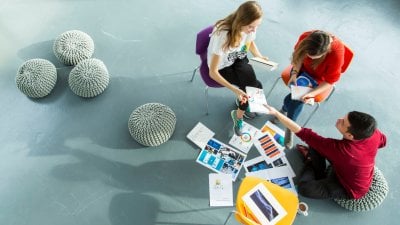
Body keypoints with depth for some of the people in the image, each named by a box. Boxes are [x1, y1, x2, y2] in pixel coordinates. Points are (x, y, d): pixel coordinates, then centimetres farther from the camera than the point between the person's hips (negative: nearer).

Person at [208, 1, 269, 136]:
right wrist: (235, 90, -42)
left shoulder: (249, 27, -19)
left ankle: (239, 114, 11)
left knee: (253, 86, -18)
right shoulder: (222, 34, -36)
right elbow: (213, 72, -33)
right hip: (222, 67, -5)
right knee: (255, 87, -17)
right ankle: (243, 104, 14)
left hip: (238, 59, 5)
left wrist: (259, 57, -13)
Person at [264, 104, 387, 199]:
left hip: (350, 190, -6)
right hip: (351, 169, 7)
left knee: (304, 188, -22)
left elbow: (304, 134, -41)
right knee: (315, 145, -4)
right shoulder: (375, 134, -25)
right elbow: (383, 141, 2)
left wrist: (276, 113, -40)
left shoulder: (339, 149, -43)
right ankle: (319, 175, 20)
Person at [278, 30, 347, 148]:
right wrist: (294, 73, -21)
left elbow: (330, 81, -21)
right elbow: (298, 55, -5)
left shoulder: (336, 53, -34)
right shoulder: (305, 37, -27)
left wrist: (312, 94, -35)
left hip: (319, 78, -2)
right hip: (303, 69, 2)